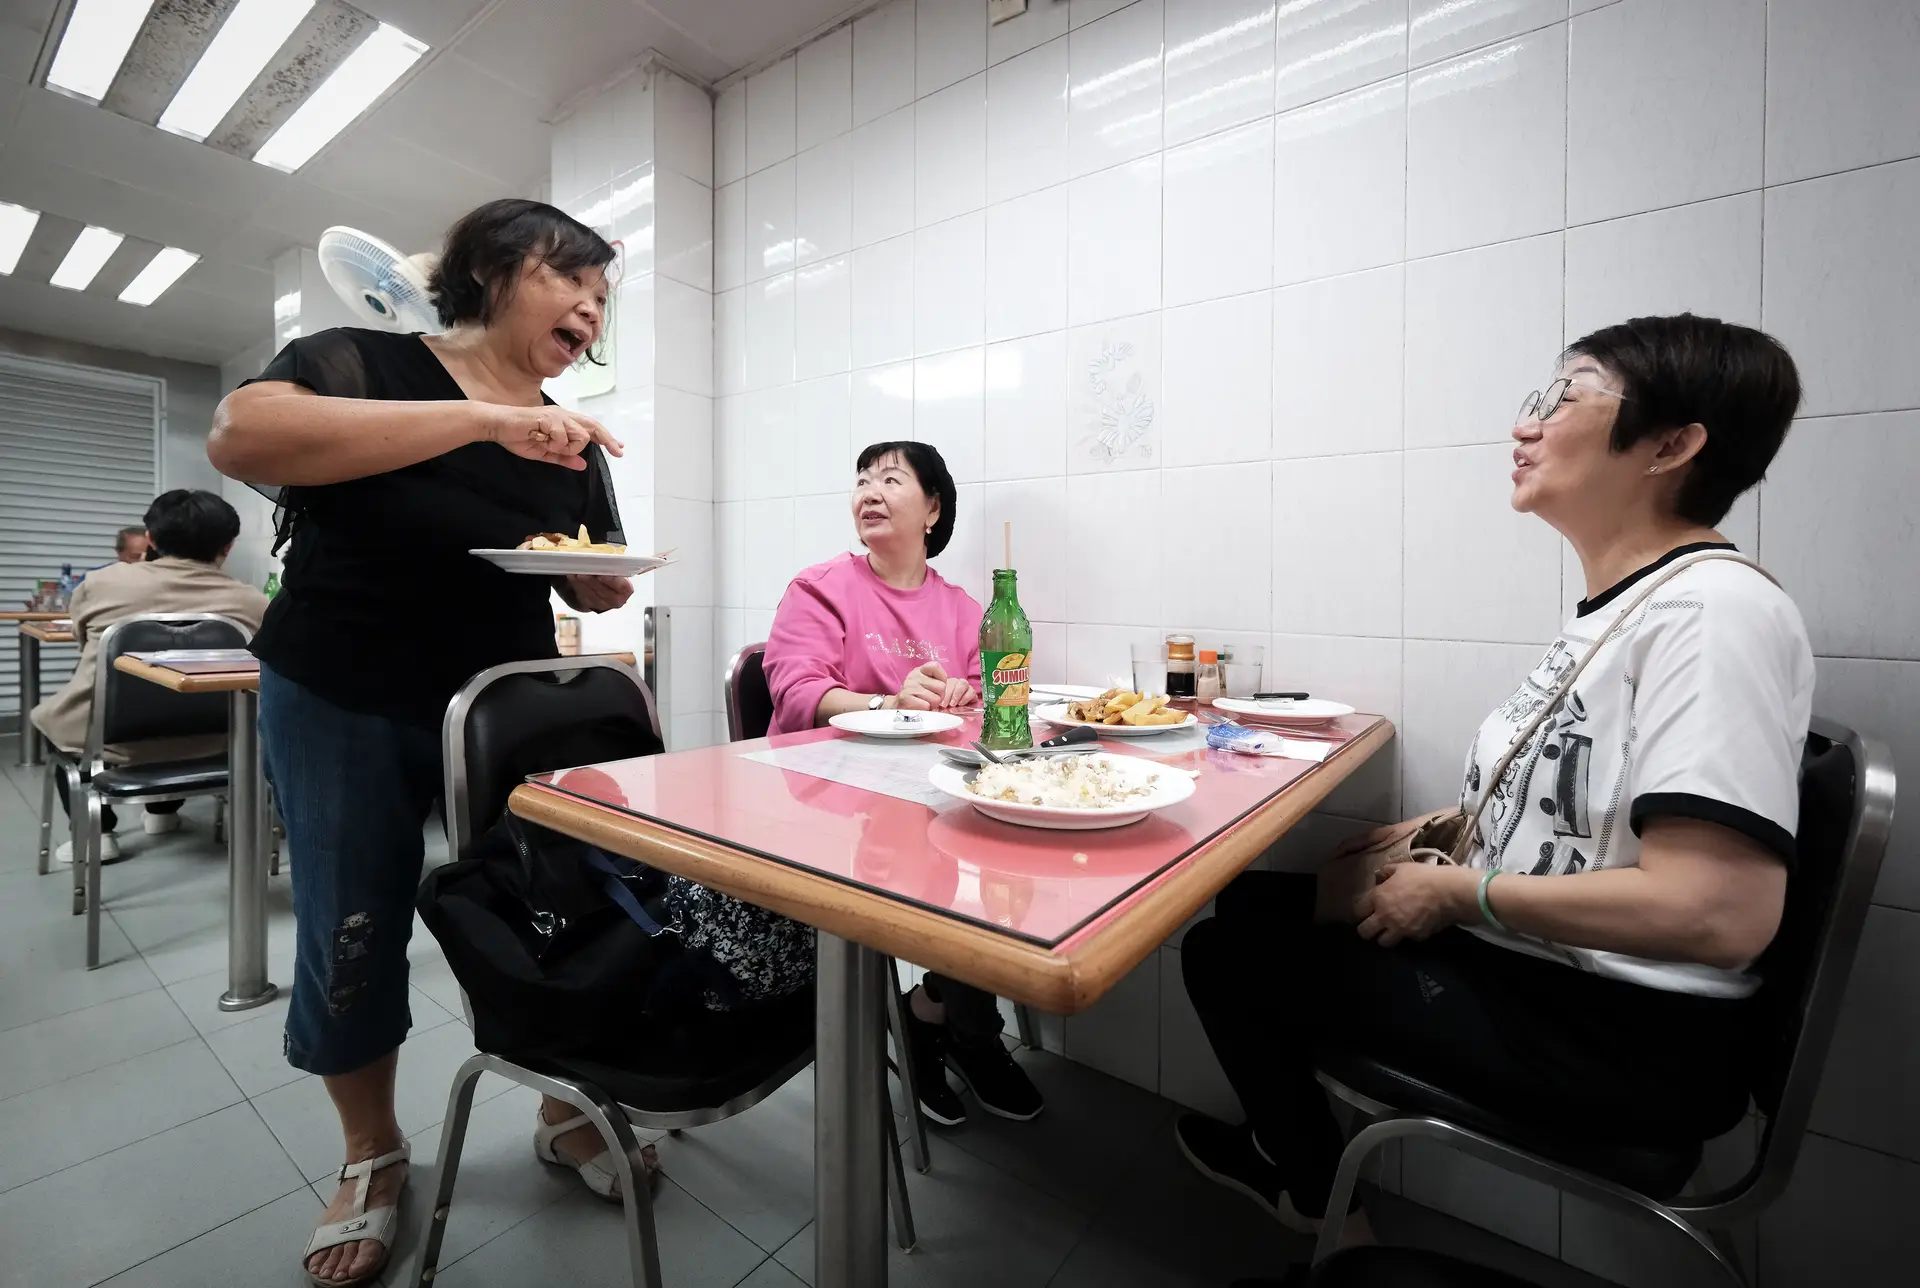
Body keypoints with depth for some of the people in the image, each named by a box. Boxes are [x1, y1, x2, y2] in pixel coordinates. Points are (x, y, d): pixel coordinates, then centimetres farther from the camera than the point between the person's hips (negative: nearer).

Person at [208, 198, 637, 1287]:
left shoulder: (571, 442, 4)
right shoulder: (361, 365, -7)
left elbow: (593, 591, 9)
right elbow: (241, 437, -28)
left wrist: (610, 580, -15)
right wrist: (483, 418, -33)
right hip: (340, 708, -2)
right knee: (352, 941, 6)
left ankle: (565, 1113, 29)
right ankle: (373, 1158, 32)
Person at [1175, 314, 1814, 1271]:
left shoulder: (1714, 611, -23)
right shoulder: (1618, 606, 6)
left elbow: (1721, 913, -31)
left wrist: (1457, 891, -20)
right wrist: (1445, 827, 7)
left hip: (1629, 1040, -8)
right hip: (1534, 963, 9)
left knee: (1224, 955, -3)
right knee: (1252, 903, 12)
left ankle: (1320, 1196, 28)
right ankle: (1293, 1149, 32)